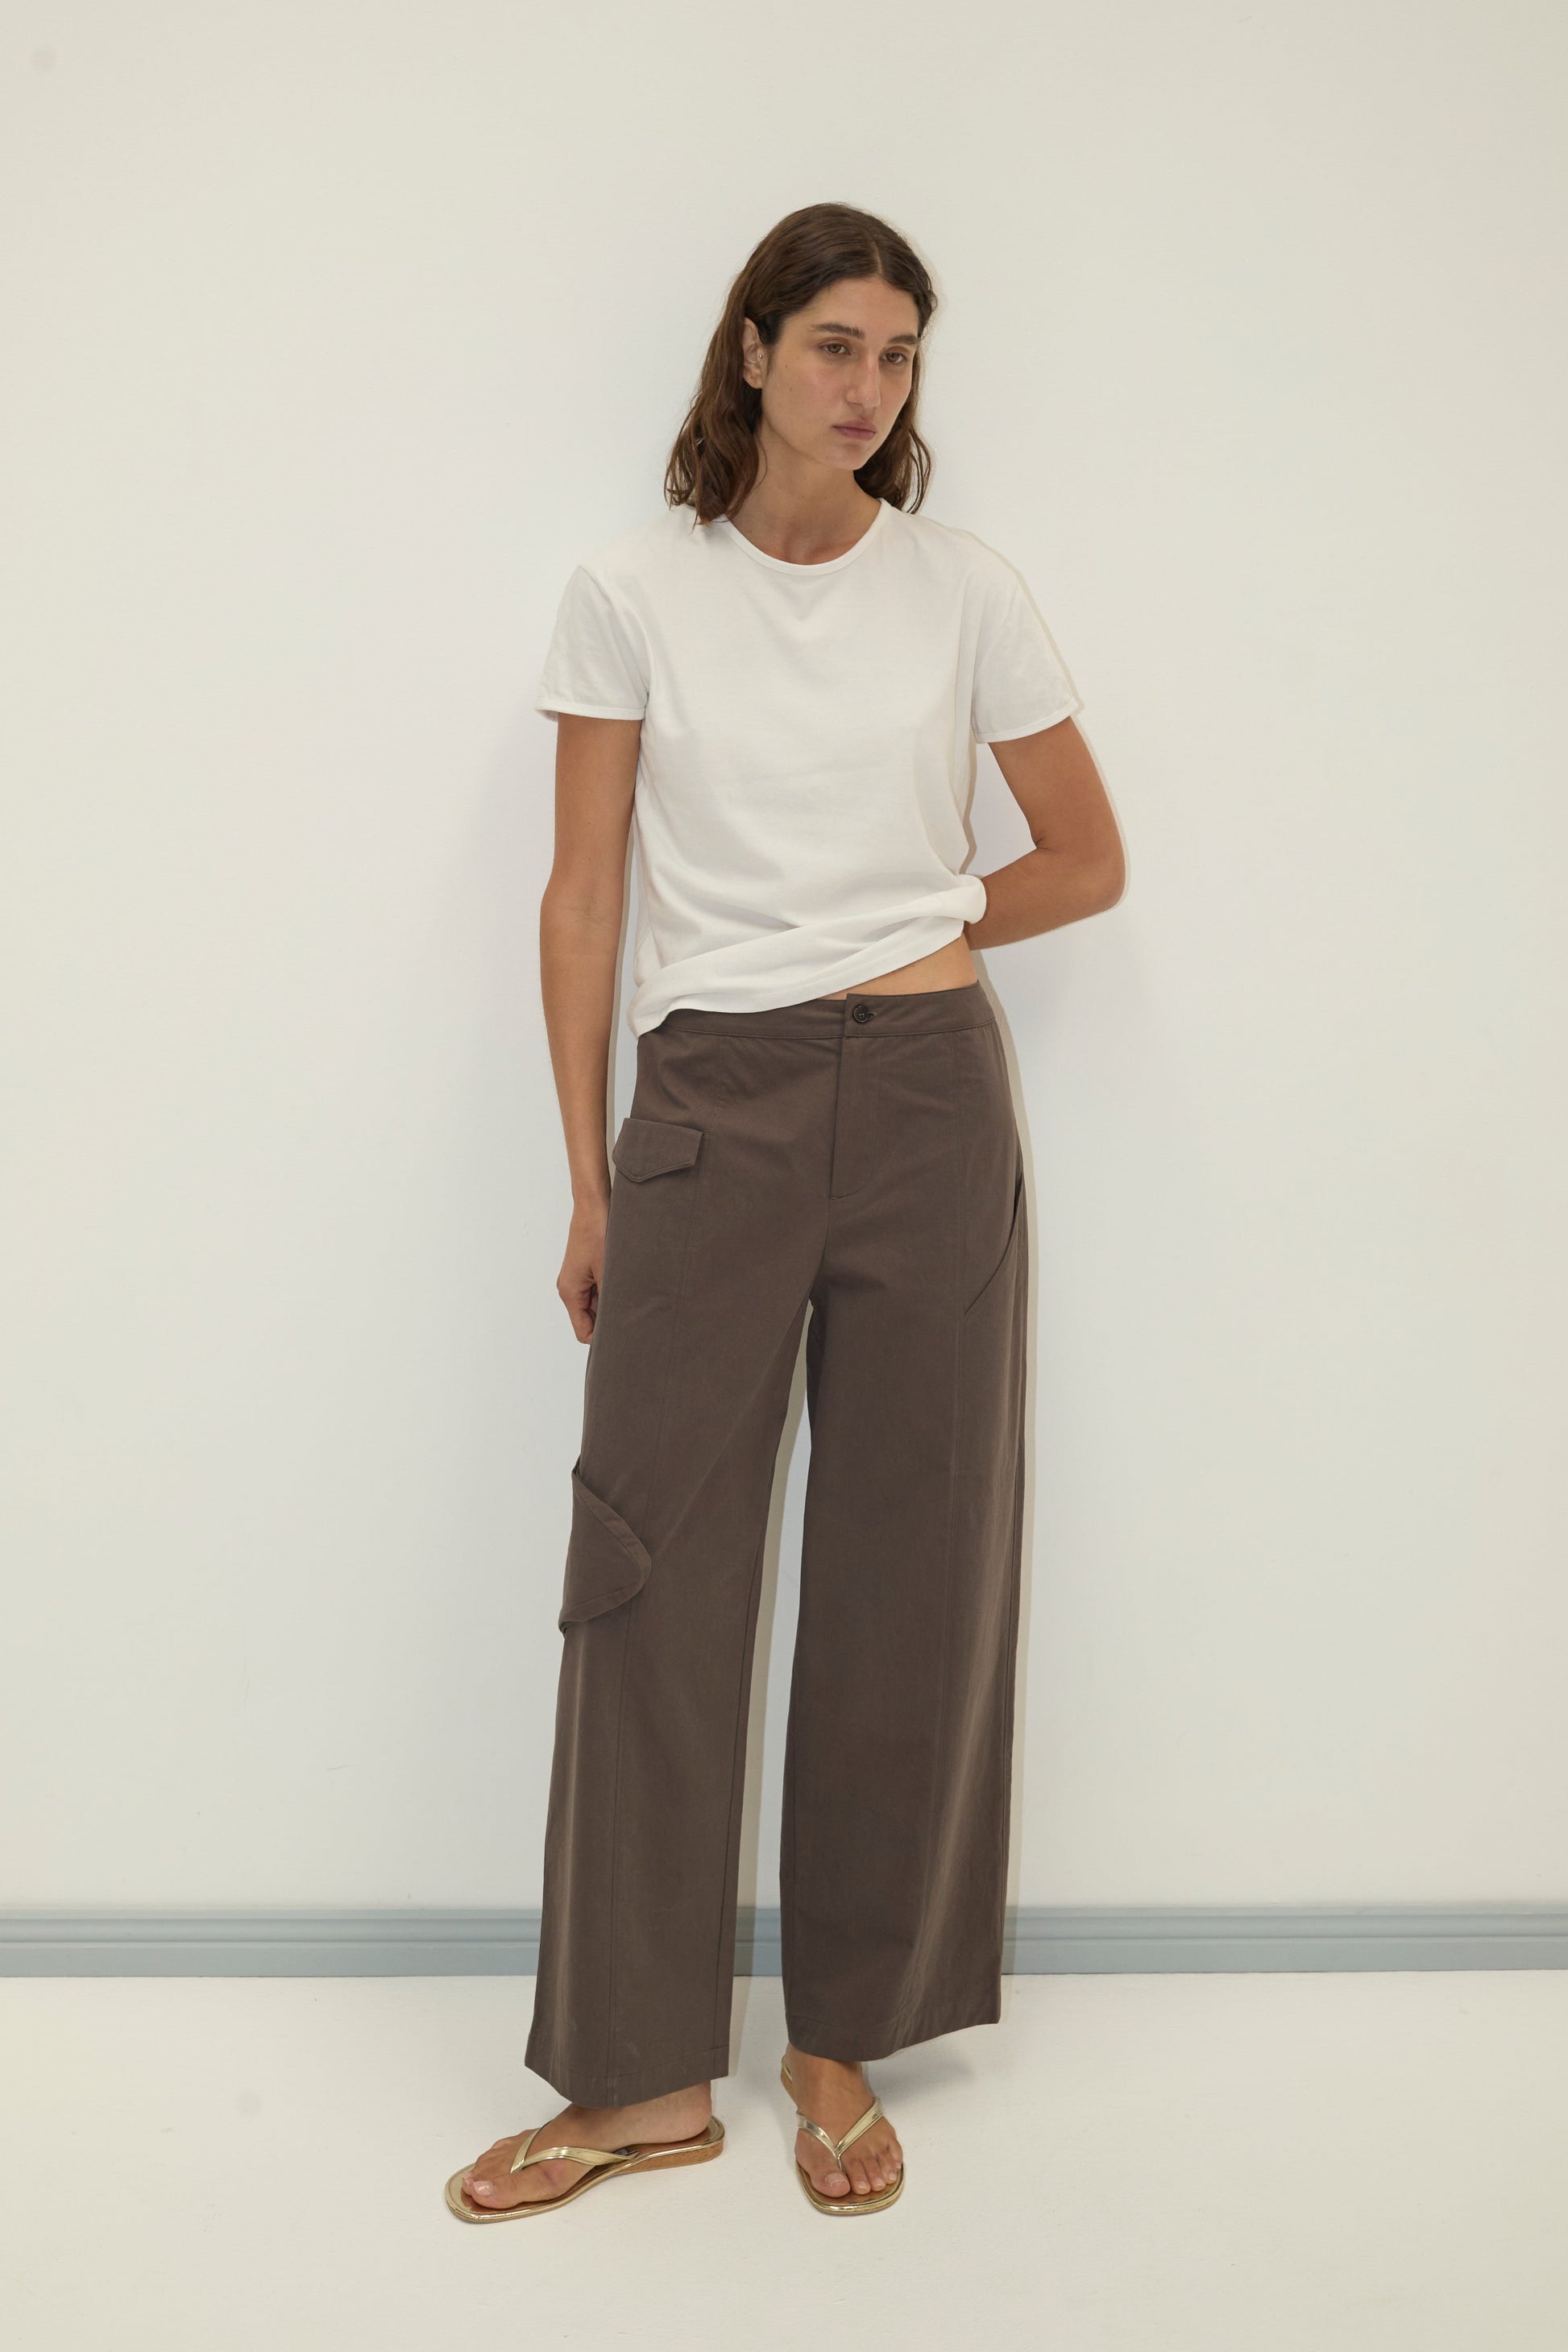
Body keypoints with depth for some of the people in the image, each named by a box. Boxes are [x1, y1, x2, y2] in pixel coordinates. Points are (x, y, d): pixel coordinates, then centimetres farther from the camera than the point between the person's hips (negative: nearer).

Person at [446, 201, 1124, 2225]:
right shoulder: (631, 592, 3)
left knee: (911, 1577, 5)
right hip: (708, 1105, -1)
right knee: (652, 1574, 0)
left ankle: (843, 2040, 23)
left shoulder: (968, 594, 6)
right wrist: (588, 1182, 0)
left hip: (927, 1099, 1)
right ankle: (646, 2072, 16)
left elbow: (1089, 860, 14)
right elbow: (581, 901, 2)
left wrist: (927, 925, 1)